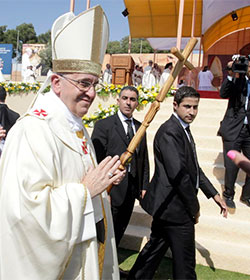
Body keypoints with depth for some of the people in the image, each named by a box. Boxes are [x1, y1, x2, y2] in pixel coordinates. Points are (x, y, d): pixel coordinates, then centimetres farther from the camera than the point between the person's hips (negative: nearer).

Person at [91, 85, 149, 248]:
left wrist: (144, 186, 9)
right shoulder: (103, 125, -7)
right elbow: (97, 160, -12)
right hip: (110, 191, -5)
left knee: (120, 231, 18)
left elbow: (144, 159, 14)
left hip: (131, 191, 6)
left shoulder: (140, 127, 10)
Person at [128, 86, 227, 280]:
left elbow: (193, 167, 15)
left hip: (167, 205, 10)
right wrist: (194, 207, -12)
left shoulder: (184, 129, 12)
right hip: (176, 207, -10)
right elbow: (178, 174, -24)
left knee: (156, 248, 23)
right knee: (185, 263, 7)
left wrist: (214, 194, 11)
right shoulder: (169, 131, -20)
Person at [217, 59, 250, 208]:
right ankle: (228, 195, 26)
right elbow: (223, 94, -13)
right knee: (232, 165, 5)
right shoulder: (237, 79, 1)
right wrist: (231, 76, -21)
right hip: (233, 129, -2)